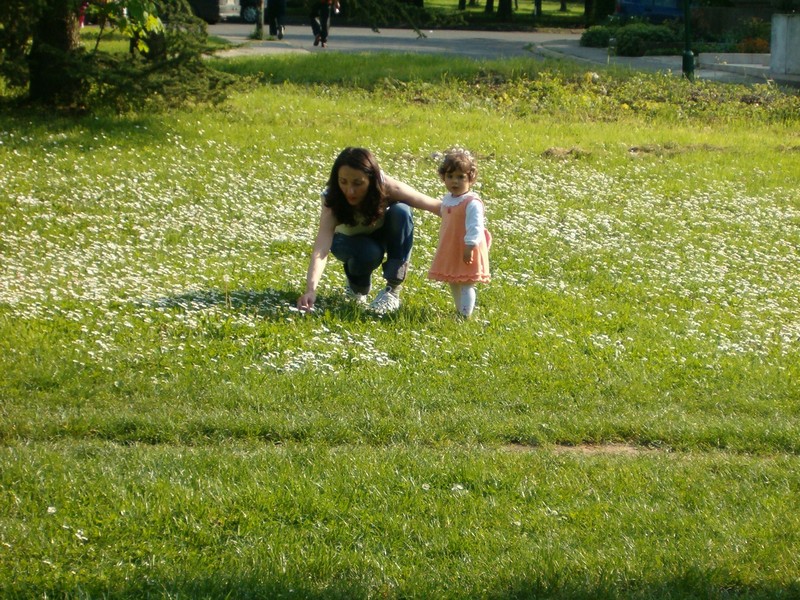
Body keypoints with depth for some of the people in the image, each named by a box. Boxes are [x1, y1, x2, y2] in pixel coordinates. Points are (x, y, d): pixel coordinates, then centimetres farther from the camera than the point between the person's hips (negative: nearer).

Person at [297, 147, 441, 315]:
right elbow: (321, 249, -48)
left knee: (400, 211, -31)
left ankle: (393, 289, -22)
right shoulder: (332, 201, -36)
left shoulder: (387, 187, -34)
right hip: (350, 240, -1)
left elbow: (436, 206, -28)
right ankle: (357, 287, 0)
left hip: (383, 234, 2)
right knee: (368, 253, -36)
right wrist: (311, 290, -63)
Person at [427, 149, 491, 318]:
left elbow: (475, 227, -25)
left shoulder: (472, 202, -20)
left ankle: (465, 315, 1)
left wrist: (470, 247, -29)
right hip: (449, 251, 9)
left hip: (466, 253, -9)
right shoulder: (447, 199, 8)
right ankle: (460, 310, 34)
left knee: (466, 284, -4)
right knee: (454, 284, 20)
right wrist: (442, 246, 22)